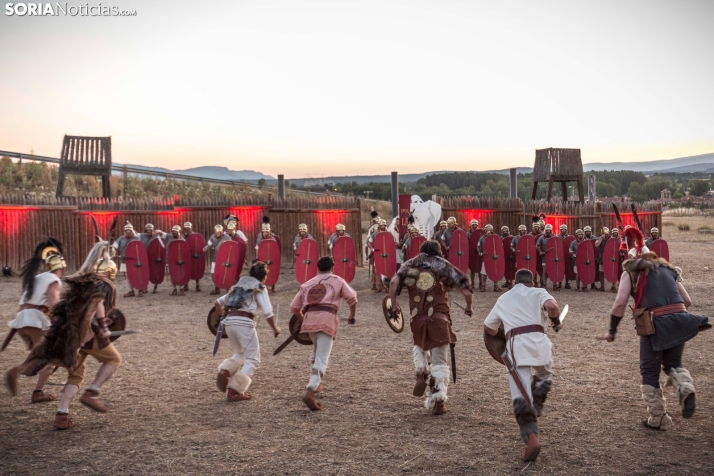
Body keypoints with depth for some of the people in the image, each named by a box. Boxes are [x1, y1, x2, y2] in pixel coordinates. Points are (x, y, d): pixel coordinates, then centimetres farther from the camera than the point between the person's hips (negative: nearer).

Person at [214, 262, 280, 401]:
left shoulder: (239, 286, 25)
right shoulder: (260, 288, 7)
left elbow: (218, 303, 28)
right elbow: (268, 313, -3)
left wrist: (223, 316, 41)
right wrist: (275, 328, 11)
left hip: (229, 322, 7)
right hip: (244, 322, -6)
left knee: (241, 354, 26)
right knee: (252, 359, 4)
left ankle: (225, 371, -2)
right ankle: (234, 391, -7)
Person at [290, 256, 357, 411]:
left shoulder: (307, 284, 24)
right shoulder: (337, 281, 18)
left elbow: (294, 308, 21)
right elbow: (352, 299, 6)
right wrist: (352, 316, 22)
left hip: (309, 319, 4)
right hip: (327, 319, -4)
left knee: (317, 350, 30)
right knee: (322, 358, -8)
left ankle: (315, 383, 32)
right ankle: (310, 391, -26)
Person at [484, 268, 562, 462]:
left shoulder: (503, 299, 25)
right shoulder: (538, 293, 15)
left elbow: (488, 327, 30)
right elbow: (551, 306, -9)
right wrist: (556, 321, 11)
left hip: (516, 345, 0)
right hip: (539, 342, 0)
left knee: (521, 395, -6)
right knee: (544, 375, 33)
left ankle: (531, 437, -23)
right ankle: (534, 411, 23)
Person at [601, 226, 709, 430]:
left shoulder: (631, 273, 8)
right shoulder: (668, 269, 22)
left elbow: (620, 303, -5)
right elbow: (687, 301, 18)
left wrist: (612, 331, 5)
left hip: (654, 325, -4)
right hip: (679, 320, 4)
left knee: (650, 371, 12)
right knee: (673, 364, 24)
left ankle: (658, 419, 16)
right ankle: (686, 388, -8)